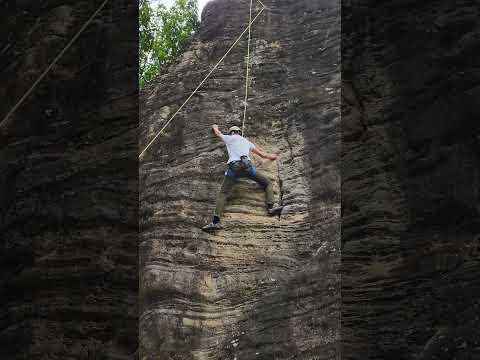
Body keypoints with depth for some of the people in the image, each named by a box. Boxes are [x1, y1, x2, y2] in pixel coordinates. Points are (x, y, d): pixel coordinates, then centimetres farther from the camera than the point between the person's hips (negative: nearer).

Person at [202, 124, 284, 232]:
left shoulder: (229, 138, 25)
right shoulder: (247, 142, 31)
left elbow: (218, 133, 46)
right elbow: (262, 154, 36)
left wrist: (215, 127, 70)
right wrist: (271, 156, 58)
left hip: (233, 166, -1)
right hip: (247, 165, 1)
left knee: (222, 193, -5)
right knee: (267, 183, 15)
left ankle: (216, 221, -21)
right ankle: (271, 206, -10)